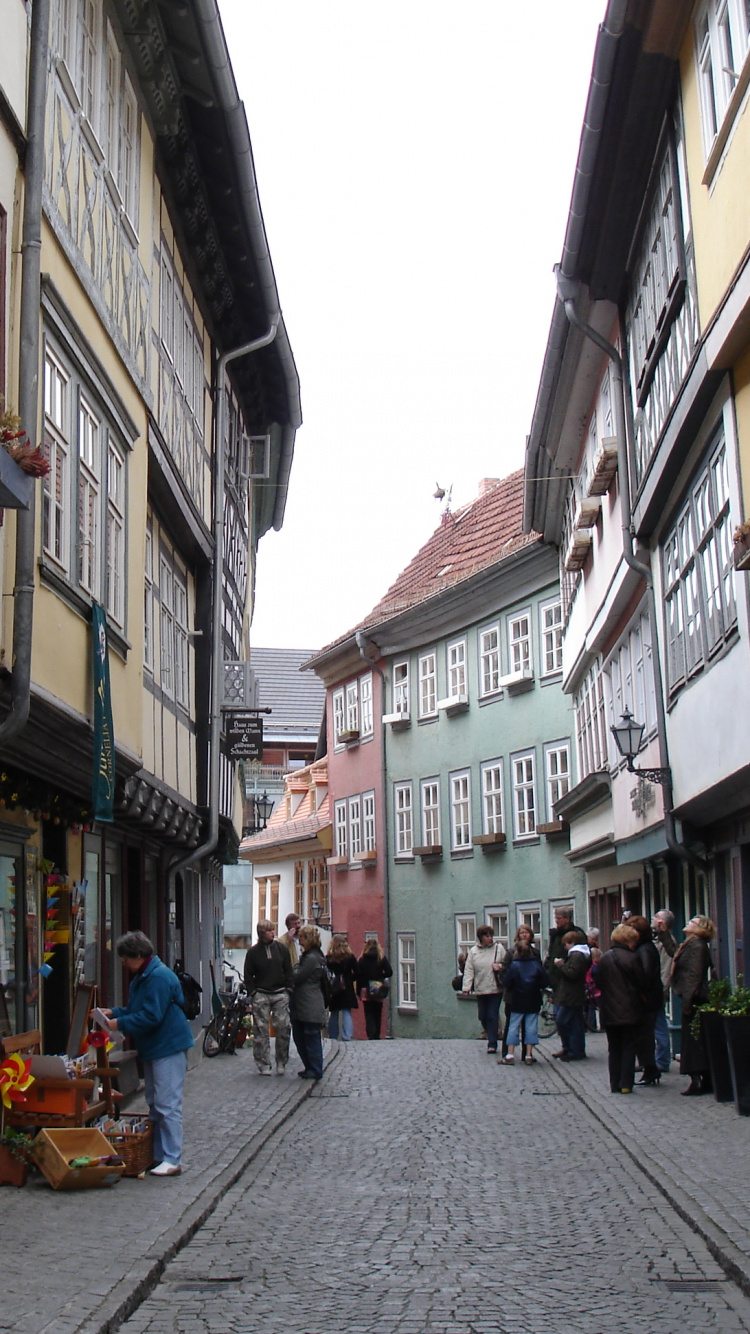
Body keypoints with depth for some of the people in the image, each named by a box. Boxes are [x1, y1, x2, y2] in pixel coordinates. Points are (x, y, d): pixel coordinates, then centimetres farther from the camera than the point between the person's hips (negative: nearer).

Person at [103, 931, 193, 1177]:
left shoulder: (159, 977, -20)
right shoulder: (141, 977, 15)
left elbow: (151, 1017, -23)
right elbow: (135, 1010, 22)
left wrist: (120, 1024, -16)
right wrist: (113, 1012, 8)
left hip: (168, 1047, -11)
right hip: (152, 1047, 11)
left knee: (167, 1105, -9)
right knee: (154, 1104, 15)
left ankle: (172, 1160, -6)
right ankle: (157, 1154, 22)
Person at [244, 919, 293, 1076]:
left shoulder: (281, 948, 7)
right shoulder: (253, 952, 4)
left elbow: (288, 970, 10)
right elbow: (248, 975, 7)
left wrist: (288, 989, 2)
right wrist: (253, 992, -3)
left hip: (280, 994, 1)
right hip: (261, 995, -1)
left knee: (284, 1028, -4)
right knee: (261, 1031, -1)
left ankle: (281, 1063, 10)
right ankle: (263, 1065, 7)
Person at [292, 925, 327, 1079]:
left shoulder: (312, 958, -16)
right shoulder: (307, 956, 17)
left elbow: (296, 978, -15)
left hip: (310, 1006, -10)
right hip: (301, 1005, 10)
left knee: (311, 1038, -2)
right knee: (299, 1037, 13)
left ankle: (315, 1070, 5)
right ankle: (310, 1067, 22)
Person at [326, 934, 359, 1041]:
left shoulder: (327, 959, -5)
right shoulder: (350, 957, -5)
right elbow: (356, 973, -4)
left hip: (333, 991, 1)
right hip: (347, 990, -1)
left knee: (334, 1015, 12)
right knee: (347, 1013, 0)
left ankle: (333, 1038, 15)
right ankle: (347, 1037, -10)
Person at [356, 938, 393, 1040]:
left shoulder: (362, 959, -2)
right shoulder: (382, 958, -2)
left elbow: (358, 975, -3)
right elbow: (389, 972, -7)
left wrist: (359, 991, 3)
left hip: (366, 991, -1)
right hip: (378, 993, 1)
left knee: (369, 1015, 1)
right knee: (377, 1015, 11)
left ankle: (371, 1036, -15)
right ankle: (376, 1036, 10)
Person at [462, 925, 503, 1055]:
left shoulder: (498, 948, 2)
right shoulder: (473, 951, 5)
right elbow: (469, 970, 2)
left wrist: (499, 966, -16)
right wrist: (466, 987, -6)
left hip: (495, 989, -2)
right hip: (480, 990, 2)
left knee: (492, 1016, -4)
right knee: (482, 1017, 9)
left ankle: (492, 1043, 3)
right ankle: (491, 1036, 32)